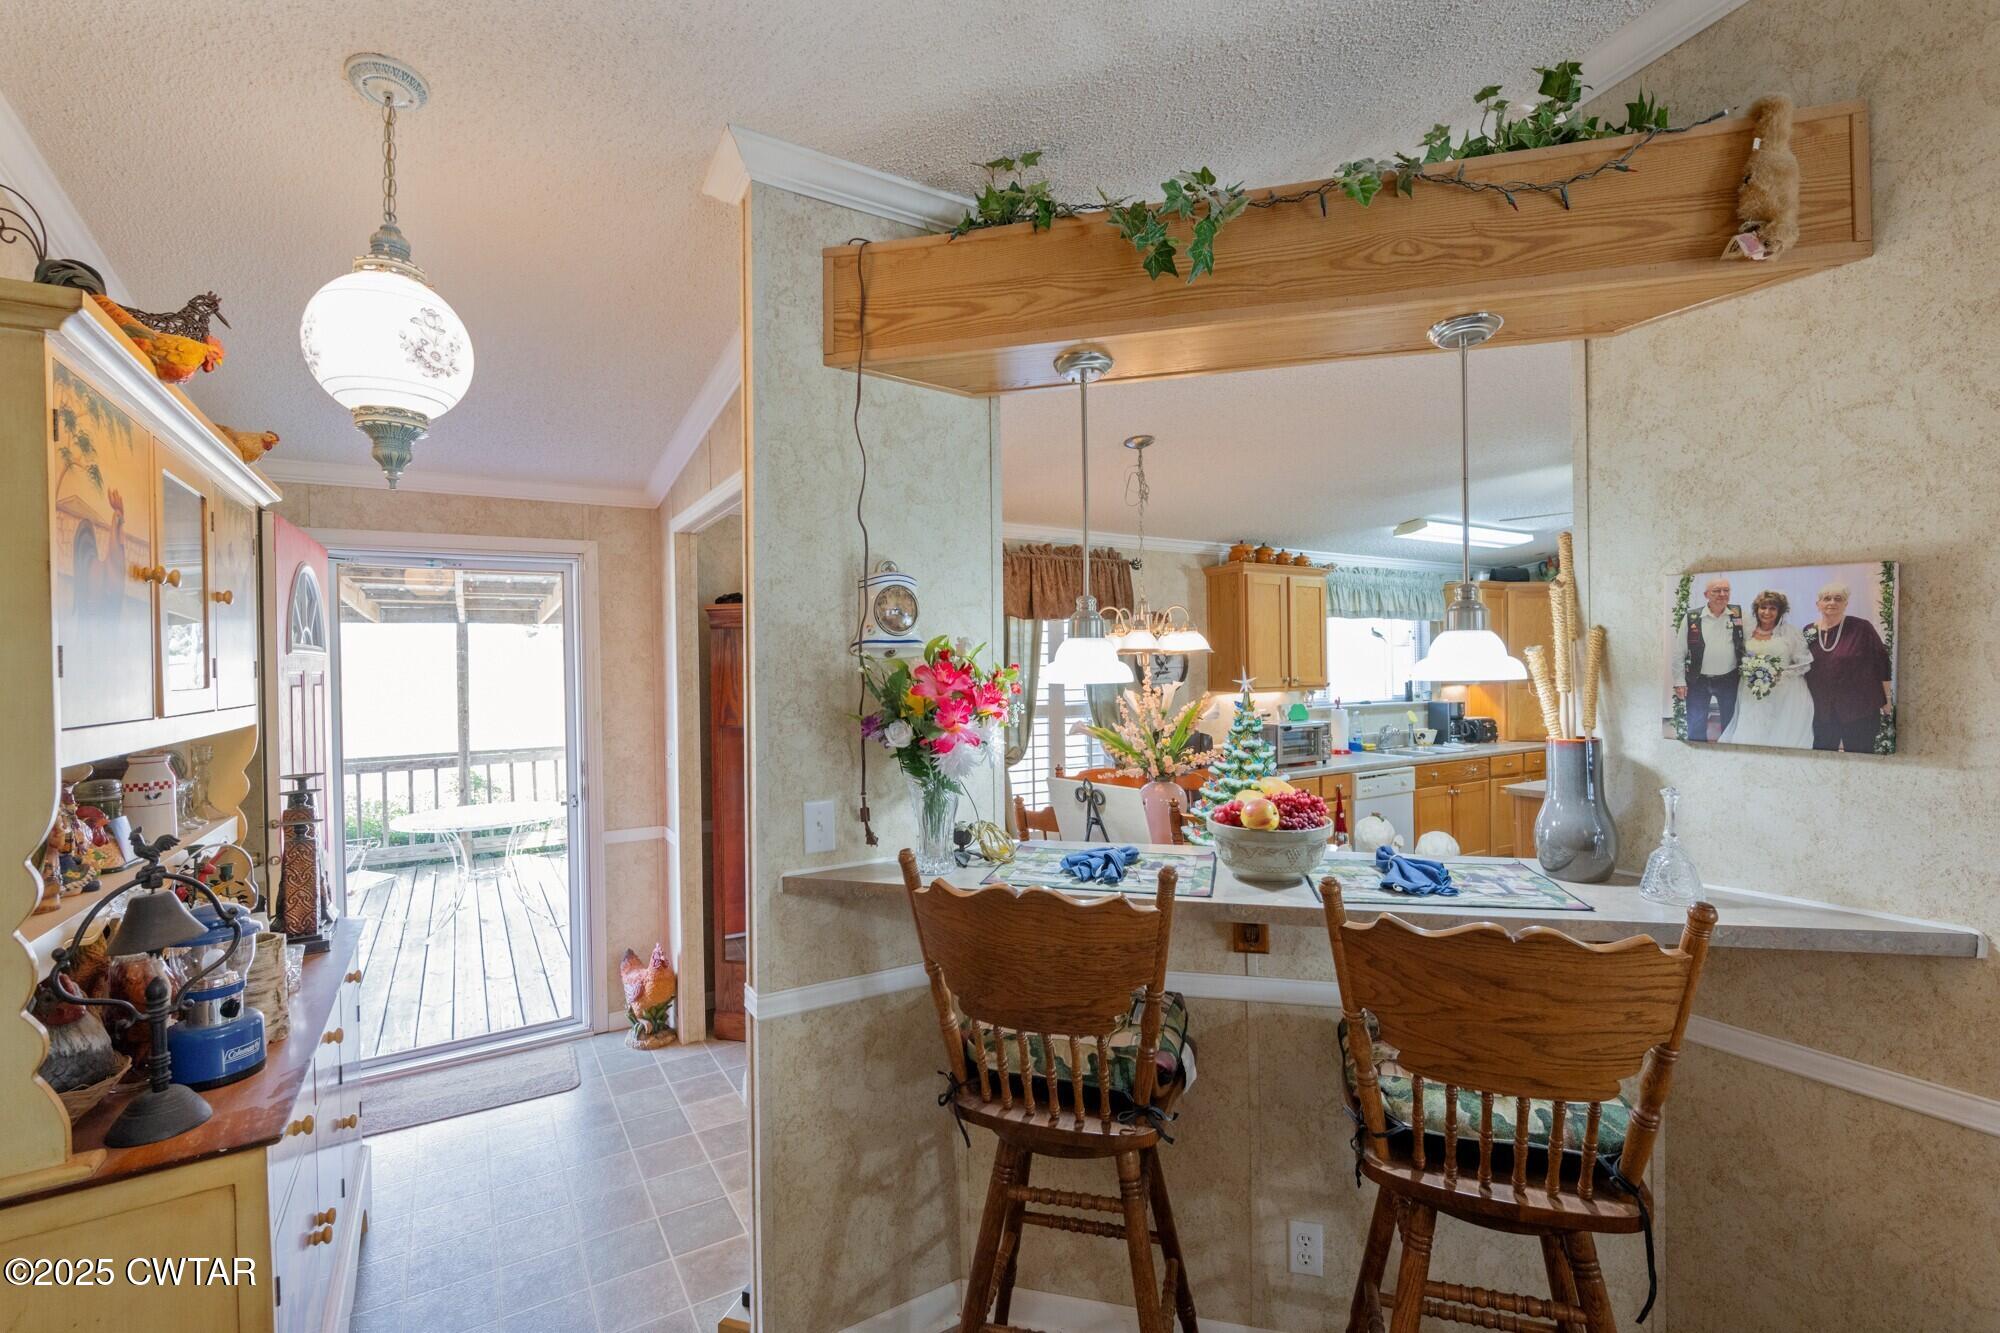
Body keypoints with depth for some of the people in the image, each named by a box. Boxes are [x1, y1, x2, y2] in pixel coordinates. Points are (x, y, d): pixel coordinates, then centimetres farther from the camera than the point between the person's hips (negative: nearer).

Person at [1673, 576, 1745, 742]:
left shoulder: (1739, 614, -1)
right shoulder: (1692, 618, -5)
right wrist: (1679, 682, -5)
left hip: (1729, 680, 2)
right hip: (1698, 681, -1)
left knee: (1730, 727, 15)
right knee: (1696, 729, 3)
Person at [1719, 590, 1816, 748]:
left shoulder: (1791, 632, -2)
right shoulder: (1747, 633, 7)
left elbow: (1805, 663, -1)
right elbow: (1741, 660, 17)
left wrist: (1780, 673, -13)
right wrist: (1747, 672, -1)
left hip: (1785, 696, -3)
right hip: (1753, 696, 3)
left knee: (1783, 738, 0)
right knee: (1750, 737, 0)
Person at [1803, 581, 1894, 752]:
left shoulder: (1861, 628, -5)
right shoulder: (1809, 632, 5)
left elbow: (1882, 661, -1)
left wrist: (1888, 698, 0)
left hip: (1859, 709, -3)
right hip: (1821, 710, 3)